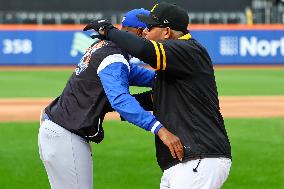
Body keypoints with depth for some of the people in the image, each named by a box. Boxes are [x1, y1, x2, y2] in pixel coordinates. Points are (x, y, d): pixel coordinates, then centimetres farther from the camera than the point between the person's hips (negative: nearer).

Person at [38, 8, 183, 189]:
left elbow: (133, 73, 21)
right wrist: (159, 128, -45)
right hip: (66, 137, -10)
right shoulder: (114, 58, -19)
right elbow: (120, 99, -35)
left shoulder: (103, 46, 12)